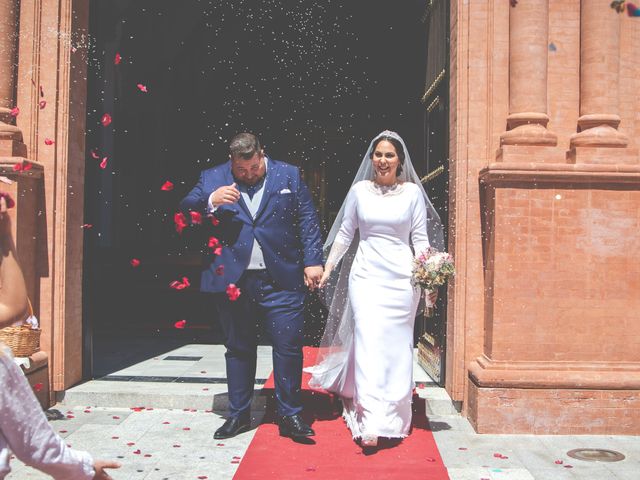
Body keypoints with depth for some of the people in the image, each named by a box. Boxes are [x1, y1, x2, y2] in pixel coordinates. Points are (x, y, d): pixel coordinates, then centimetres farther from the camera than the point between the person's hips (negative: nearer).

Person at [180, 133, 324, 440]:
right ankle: (238, 414, 25)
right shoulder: (212, 178, 7)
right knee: (238, 348, 11)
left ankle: (290, 415, 14)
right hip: (232, 279, 1)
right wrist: (210, 201, -15)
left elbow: (308, 220, 4)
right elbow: (185, 210, 4)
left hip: (281, 279, -1)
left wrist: (312, 261, -4)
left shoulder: (289, 175, 5)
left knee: (288, 346, 0)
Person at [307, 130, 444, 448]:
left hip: (401, 278, 0)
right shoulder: (360, 189, 5)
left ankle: (392, 414, 21)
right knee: (369, 342, -9)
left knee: (395, 345, 5)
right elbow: (345, 234, 11)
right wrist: (327, 270, 9)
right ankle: (371, 422, -5)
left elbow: (420, 238, 3)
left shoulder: (412, 192, 2)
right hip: (366, 275, 0)